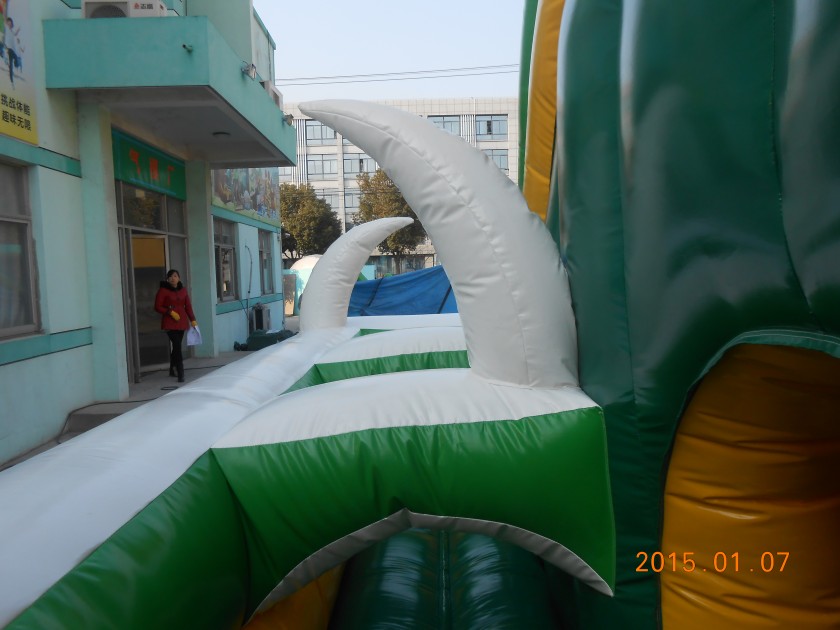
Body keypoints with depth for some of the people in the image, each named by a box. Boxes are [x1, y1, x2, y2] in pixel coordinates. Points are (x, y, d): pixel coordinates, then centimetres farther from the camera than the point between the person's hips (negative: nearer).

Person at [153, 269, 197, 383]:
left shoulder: (183, 290, 9)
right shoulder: (163, 290, -4)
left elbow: (188, 306, 10)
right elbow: (157, 307, -3)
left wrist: (193, 320, 3)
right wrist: (170, 312, -16)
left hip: (182, 322, 5)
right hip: (170, 323, -5)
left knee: (176, 346, 13)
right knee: (177, 346, -15)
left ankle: (172, 370, 30)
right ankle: (180, 374, -15)